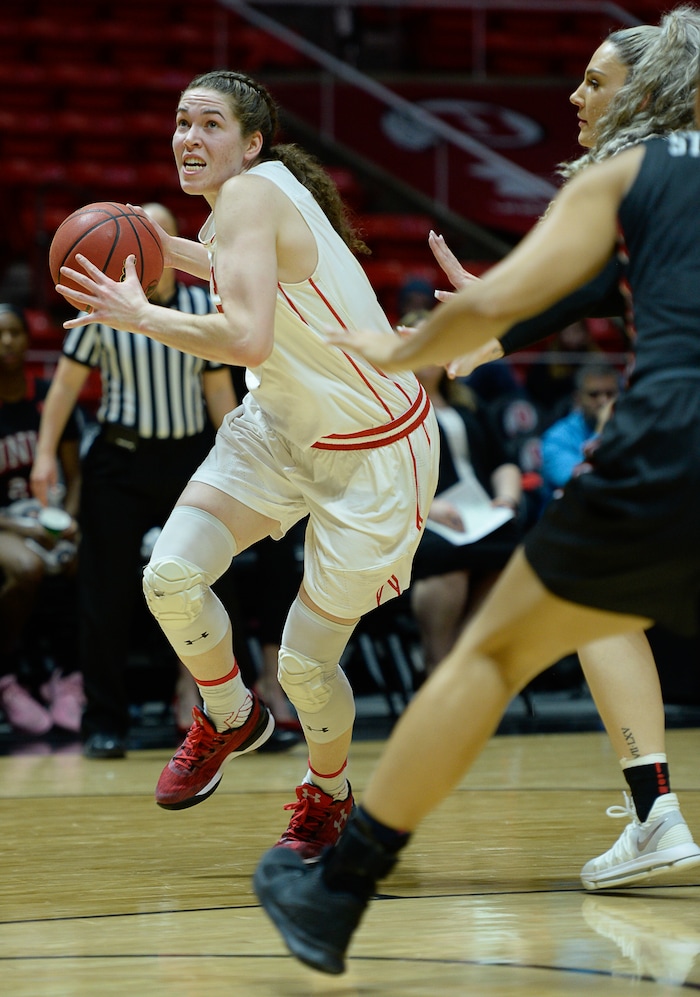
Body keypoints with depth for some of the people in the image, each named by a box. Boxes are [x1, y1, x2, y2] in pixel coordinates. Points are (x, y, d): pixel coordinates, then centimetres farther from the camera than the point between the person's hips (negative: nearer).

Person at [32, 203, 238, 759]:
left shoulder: (204, 306, 5)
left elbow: (219, 388, 9)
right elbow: (67, 382, 0)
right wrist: (46, 453, -8)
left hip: (190, 457, 2)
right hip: (120, 462, -2)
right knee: (108, 597, -2)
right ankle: (105, 723, 6)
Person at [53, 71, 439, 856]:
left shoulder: (248, 196, -22)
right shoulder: (261, 196, 3)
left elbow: (248, 340, -36)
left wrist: (138, 314, -25)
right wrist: (170, 253, 17)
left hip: (376, 453, -8)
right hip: (284, 428, 8)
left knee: (304, 664, -3)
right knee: (170, 576, -12)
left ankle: (329, 794, 28)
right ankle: (229, 718, 16)